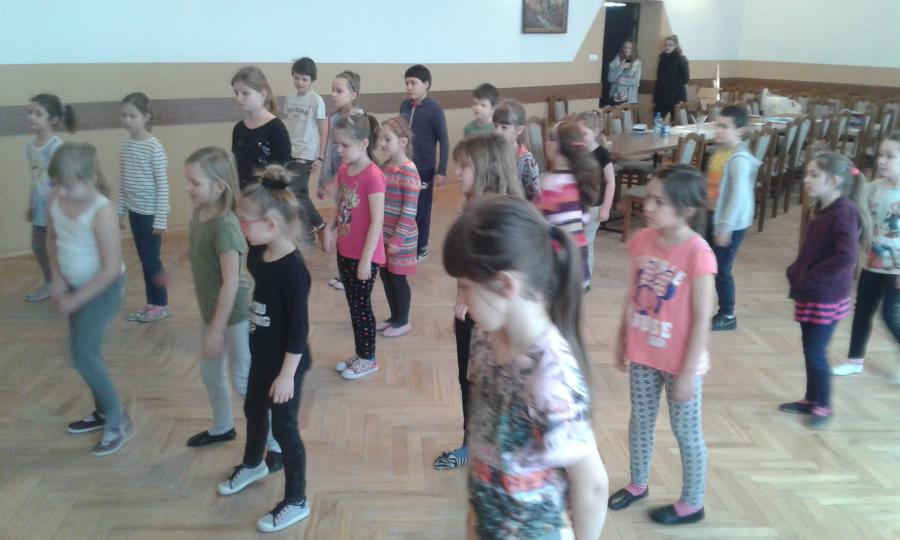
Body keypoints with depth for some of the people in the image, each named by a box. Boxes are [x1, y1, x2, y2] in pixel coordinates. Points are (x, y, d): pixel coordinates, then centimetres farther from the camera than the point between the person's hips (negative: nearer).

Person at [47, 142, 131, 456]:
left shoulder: (101, 211, -28)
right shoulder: (56, 203, -6)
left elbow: (111, 267, -26)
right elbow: (51, 239, 13)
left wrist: (77, 300, -20)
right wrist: (57, 278, 0)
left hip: (102, 289, -8)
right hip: (75, 285, 8)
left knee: (83, 354, -9)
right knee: (86, 352, 16)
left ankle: (118, 421, 7)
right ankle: (103, 412, 35)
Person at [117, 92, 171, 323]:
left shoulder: (154, 147, -15)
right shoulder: (125, 145, 5)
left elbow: (162, 185, -15)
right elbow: (123, 182, 11)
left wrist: (161, 218, -16)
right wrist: (119, 211, 11)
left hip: (151, 212, -6)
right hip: (134, 211, 6)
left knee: (151, 259, 1)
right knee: (144, 259, 13)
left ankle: (162, 305, 15)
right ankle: (151, 303, 24)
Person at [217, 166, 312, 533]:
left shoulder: (293, 269, -28)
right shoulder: (258, 254, -4)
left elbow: (300, 328, -25)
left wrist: (287, 374, -22)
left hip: (286, 363, -9)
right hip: (261, 355, 9)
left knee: (283, 426, 4)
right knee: (253, 409, 27)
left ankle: (296, 501, 23)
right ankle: (253, 465, 55)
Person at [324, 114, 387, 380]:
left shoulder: (373, 175, -20)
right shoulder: (343, 171, 4)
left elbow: (377, 222, -20)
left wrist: (366, 259, -19)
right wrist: (330, 229, 1)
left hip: (364, 255, -7)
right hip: (345, 251, 8)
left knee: (362, 306, 5)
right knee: (353, 304, 17)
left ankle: (368, 359, 22)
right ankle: (360, 354, 32)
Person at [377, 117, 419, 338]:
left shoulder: (408, 171, -19)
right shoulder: (384, 166, 5)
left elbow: (409, 210, -19)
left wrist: (397, 239, -18)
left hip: (400, 236, -7)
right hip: (384, 233, 7)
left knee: (398, 277, 5)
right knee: (385, 275, 15)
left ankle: (403, 322, 22)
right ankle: (394, 317, 32)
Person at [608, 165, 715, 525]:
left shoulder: (698, 254, -24)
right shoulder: (641, 240, -6)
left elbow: (702, 320, -19)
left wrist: (687, 373, -16)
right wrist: (622, 341, 11)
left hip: (680, 360, -6)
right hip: (643, 353, 6)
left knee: (686, 432, 13)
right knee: (640, 421, 22)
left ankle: (691, 504, 33)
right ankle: (638, 484, 44)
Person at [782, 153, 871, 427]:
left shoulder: (844, 212, -19)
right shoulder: (824, 209, 8)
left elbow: (846, 258, -28)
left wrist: (810, 277, -21)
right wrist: (797, 272, 4)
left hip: (826, 299, -8)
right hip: (810, 295, 9)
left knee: (815, 353, 1)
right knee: (810, 350, 17)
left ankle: (823, 406, 17)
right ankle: (811, 399, 31)